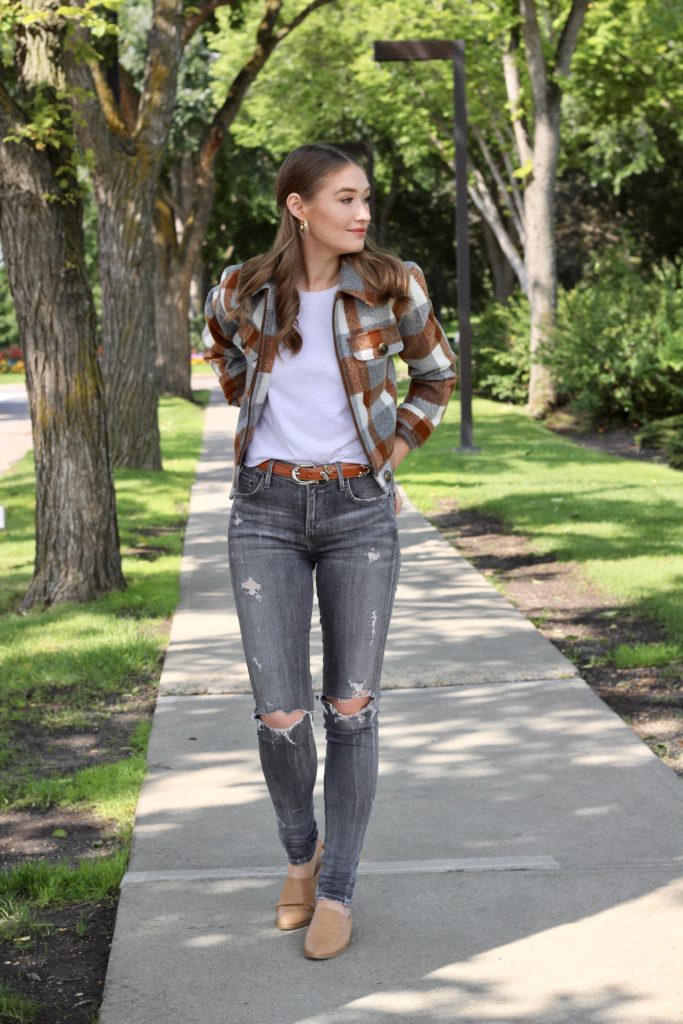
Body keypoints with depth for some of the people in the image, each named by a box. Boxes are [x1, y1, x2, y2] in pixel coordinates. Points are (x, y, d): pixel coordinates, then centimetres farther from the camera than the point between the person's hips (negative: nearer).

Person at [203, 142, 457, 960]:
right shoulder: (240, 292, -4)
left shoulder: (391, 286, -7)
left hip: (359, 512, 0)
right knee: (280, 716, -2)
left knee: (350, 709, 0)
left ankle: (336, 891, 14)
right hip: (267, 513, 1)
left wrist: (387, 458, 4)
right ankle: (302, 850, 27)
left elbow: (435, 375, 11)